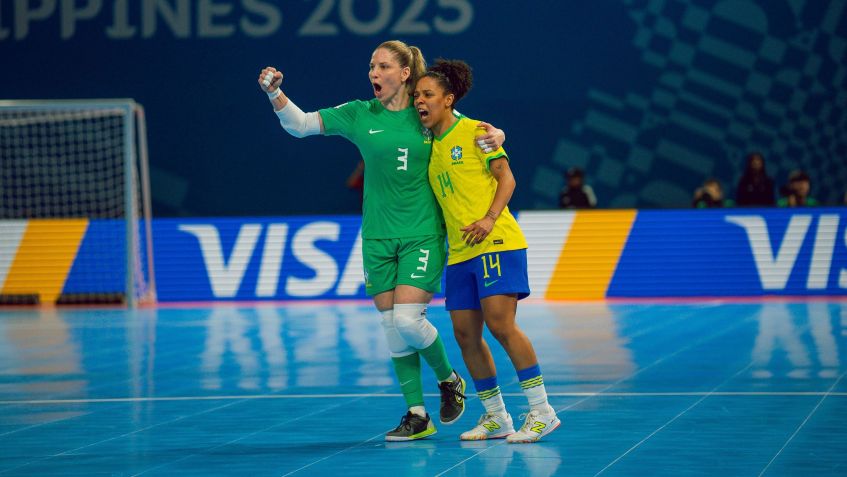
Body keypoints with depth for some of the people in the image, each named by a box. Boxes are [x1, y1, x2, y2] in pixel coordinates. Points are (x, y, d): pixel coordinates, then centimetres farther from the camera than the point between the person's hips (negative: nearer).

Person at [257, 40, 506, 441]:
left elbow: (483, 134, 11)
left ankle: (448, 378, 14)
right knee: (393, 328, 2)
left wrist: (495, 135, -13)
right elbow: (300, 125, -2)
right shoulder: (360, 115, 2)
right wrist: (275, 93, -18)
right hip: (378, 238, 3)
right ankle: (417, 415, 11)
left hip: (422, 235, -3)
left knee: (407, 320, -14)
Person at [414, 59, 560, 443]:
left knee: (500, 323, -16)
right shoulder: (429, 145, 15)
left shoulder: (475, 132, -3)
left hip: (496, 243, -7)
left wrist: (490, 218, -18)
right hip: (459, 252, 7)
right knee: (465, 334, 3)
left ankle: (542, 411, -10)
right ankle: (495, 417, 15)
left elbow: (506, 178, -6)